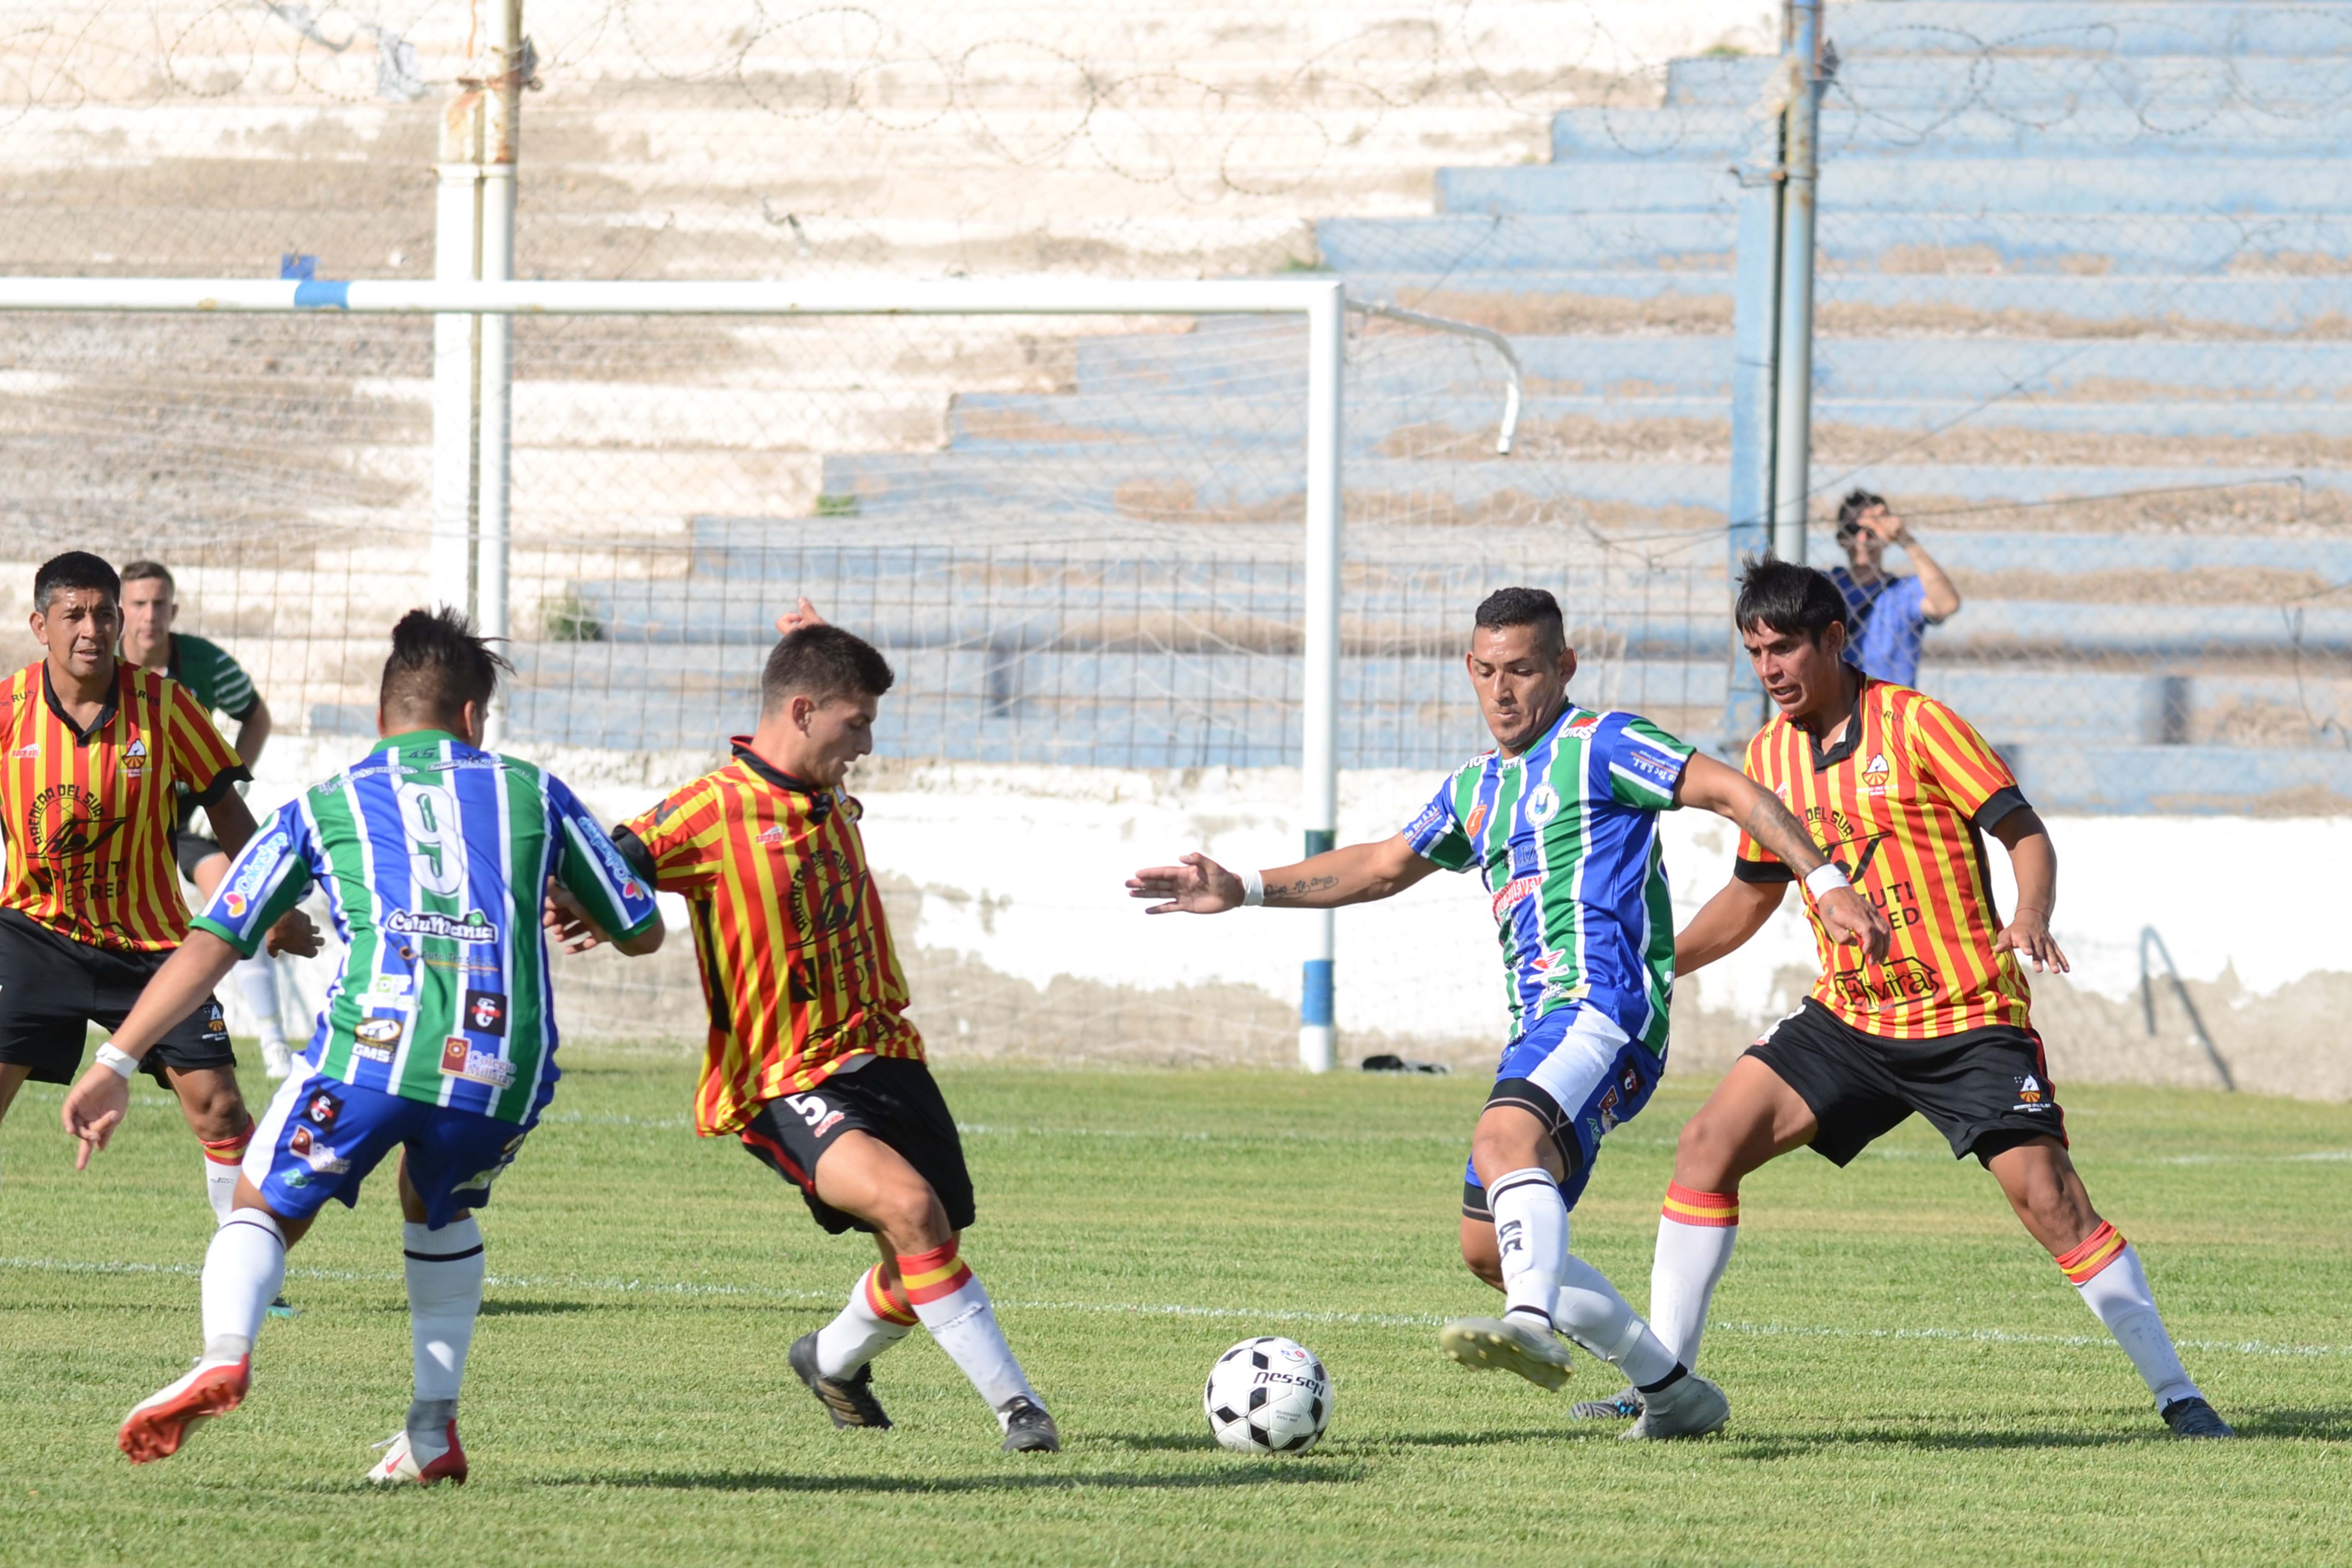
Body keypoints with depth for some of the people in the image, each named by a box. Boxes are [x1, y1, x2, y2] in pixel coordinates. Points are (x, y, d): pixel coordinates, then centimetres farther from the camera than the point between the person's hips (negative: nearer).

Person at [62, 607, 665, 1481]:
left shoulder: (321, 809, 20)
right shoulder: (534, 793, 23)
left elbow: (211, 947, 13)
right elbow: (643, 932, 31)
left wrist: (116, 1063, 13)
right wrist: (572, 908, 53)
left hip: (373, 1048, -2)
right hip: (505, 1070, 2)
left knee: (263, 1211, 15)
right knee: (440, 1209, 32)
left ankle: (224, 1354, -16)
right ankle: (434, 1427, 22)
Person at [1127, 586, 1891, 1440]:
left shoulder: (1599, 745, 0)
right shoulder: (1475, 790, 24)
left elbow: (1730, 793, -7)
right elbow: (1381, 867, 34)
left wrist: (1827, 883, -16)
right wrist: (1243, 890, 28)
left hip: (1602, 1005, -9)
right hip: (1540, 1021, 9)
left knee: (1505, 1138, -36)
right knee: (1490, 1247, 9)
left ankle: (1534, 1326, -58)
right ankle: (1674, 1392, 17)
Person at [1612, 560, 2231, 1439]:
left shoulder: (1915, 724, -9)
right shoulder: (1769, 756, 7)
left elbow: (2026, 835, -10)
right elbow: (1752, 895, 22)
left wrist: (2032, 917, -29)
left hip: (1969, 1019, -5)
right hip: (1849, 1019, 5)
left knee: (2047, 1195, -15)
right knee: (1711, 1143, -9)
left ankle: (2175, 1394, -4)